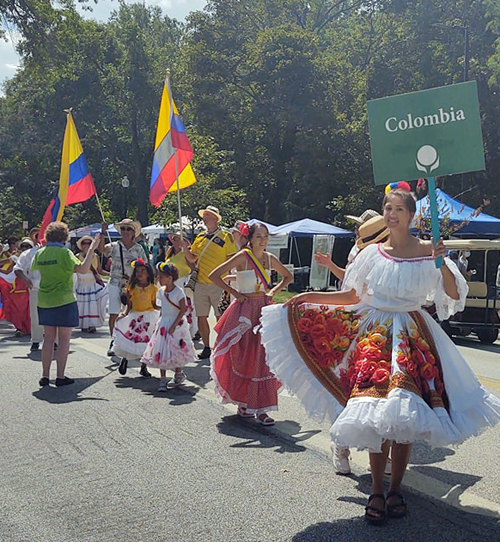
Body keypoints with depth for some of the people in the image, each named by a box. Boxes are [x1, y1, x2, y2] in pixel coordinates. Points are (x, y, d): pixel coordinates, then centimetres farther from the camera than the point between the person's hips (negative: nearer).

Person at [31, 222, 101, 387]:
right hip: (64, 300, -5)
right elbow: (82, 269, -25)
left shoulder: (40, 253, 3)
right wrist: (91, 249, -20)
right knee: (64, 339, 3)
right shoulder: (64, 252, -13)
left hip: (44, 301, 5)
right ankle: (60, 376, 4)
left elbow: (33, 269, 22)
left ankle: (45, 375, 14)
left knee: (48, 338, 13)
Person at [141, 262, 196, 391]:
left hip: (176, 324, -6)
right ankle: (162, 380, 5)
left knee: (176, 351, 2)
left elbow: (183, 310, -15)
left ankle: (179, 375, 24)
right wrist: (159, 322, 12)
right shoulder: (161, 290, 5)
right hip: (163, 323, 6)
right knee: (161, 352, 0)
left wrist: (174, 325, -19)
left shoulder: (178, 291, -14)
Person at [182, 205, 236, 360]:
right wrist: (185, 248, -1)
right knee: (201, 317, 7)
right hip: (201, 282, 5)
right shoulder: (200, 237, 15)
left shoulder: (225, 236, -1)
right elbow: (192, 259, 16)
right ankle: (206, 347, 18)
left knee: (220, 317, -2)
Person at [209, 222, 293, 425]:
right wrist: (235, 293, -10)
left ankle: (260, 408, 4)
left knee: (263, 358, 0)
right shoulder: (243, 257, -9)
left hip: (264, 310, 4)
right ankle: (242, 403, 17)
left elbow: (288, 277, 22)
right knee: (244, 358, 1)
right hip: (245, 311, -4)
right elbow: (214, 275, -13)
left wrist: (273, 291, 7)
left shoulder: (270, 258, 6)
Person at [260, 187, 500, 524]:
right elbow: (353, 297, 12)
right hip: (374, 332, 2)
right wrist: (310, 297, 7)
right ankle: (376, 491, 6)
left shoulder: (426, 251, -1)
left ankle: (395, 489, 14)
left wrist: (442, 263, -21)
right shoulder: (373, 253, 7)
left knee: (403, 414, -2)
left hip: (412, 336, -1)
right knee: (375, 414, -5)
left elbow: (454, 296, -6)